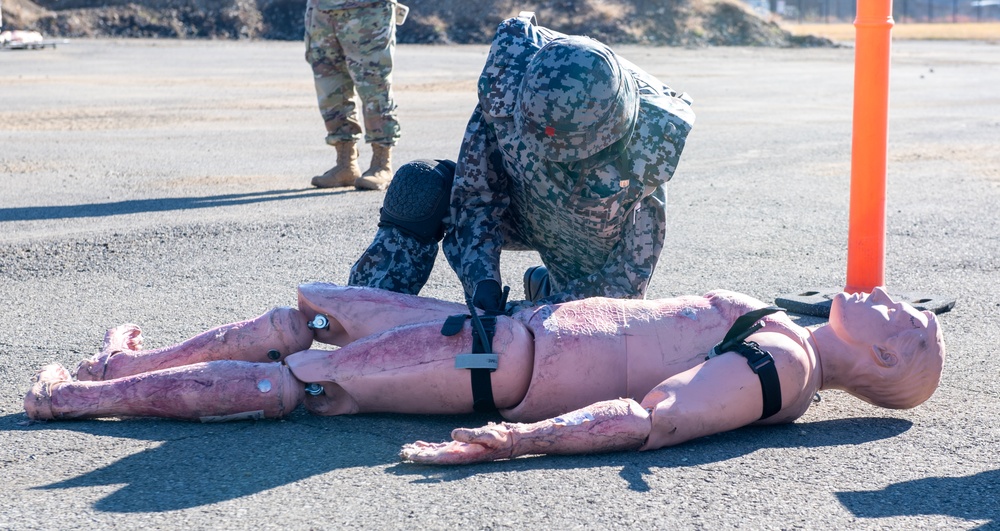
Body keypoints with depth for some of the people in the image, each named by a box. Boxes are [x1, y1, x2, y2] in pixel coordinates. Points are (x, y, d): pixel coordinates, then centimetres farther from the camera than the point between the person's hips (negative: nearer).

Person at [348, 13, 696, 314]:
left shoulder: (644, 150, -39)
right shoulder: (509, 72, -34)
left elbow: (626, 281, -27)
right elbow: (475, 191, -22)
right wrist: (482, 278, -35)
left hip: (592, 254, -1)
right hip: (519, 210, 1)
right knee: (419, 188, -24)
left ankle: (546, 287, 22)